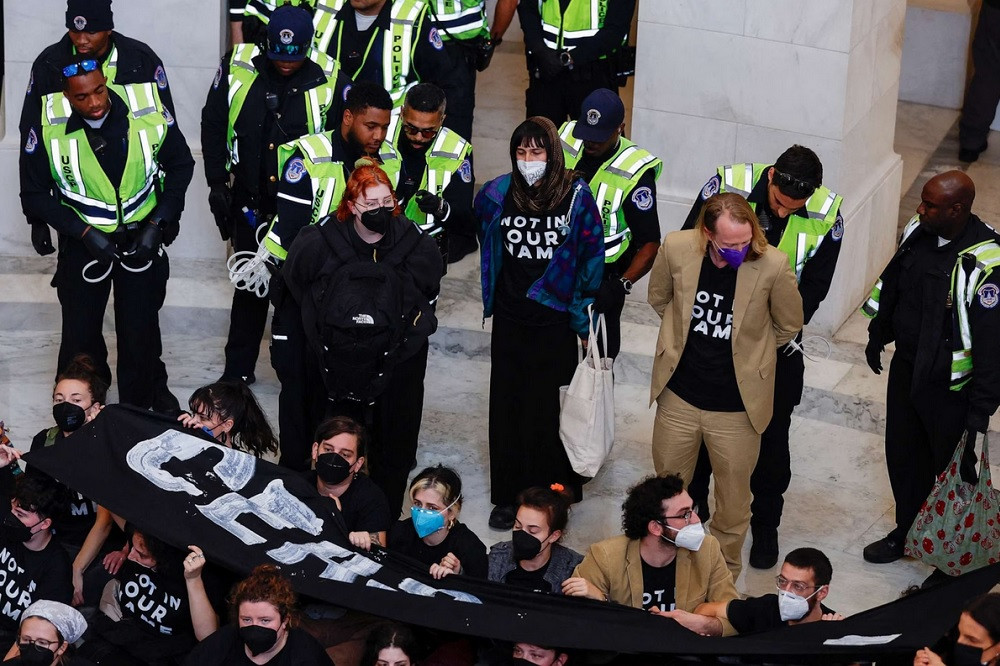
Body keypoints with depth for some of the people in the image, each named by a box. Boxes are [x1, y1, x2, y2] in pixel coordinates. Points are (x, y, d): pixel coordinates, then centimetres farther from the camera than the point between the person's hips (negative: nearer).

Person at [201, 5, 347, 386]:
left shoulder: (329, 80, -12)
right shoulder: (237, 68, -9)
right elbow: (213, 125, 3)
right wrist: (217, 181, 0)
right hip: (250, 201, 2)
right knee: (249, 285, 13)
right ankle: (238, 369, 25)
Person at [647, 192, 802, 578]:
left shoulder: (773, 266, -23)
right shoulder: (676, 249, -17)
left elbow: (789, 326, -2)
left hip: (737, 406, -2)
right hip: (679, 397, 2)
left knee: (733, 501, 16)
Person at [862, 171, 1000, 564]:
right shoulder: (918, 232, -6)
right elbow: (891, 284, 13)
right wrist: (877, 336, 22)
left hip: (949, 385, -7)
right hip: (905, 367, 7)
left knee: (953, 468, 9)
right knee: (903, 456, 20)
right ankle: (907, 534, 41)